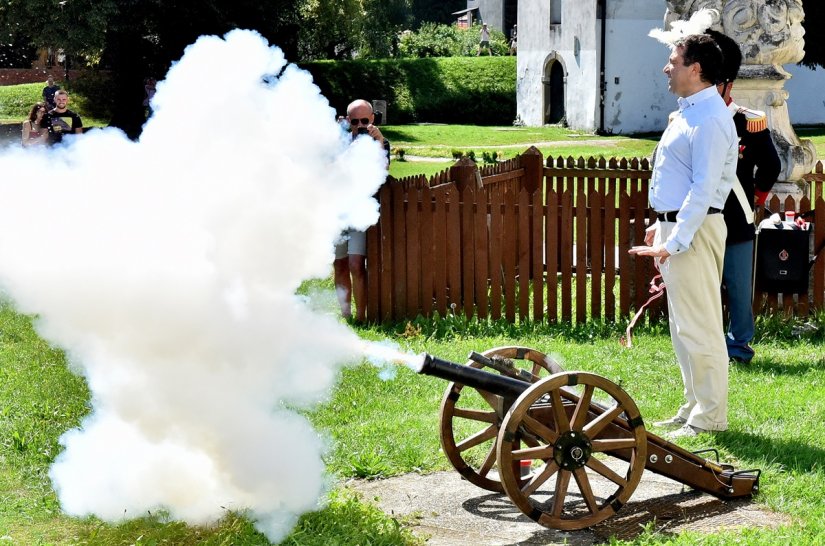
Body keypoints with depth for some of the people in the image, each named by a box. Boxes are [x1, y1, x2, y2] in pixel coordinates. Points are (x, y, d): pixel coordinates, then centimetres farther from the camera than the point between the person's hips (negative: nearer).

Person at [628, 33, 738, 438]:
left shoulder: (710, 119, -17)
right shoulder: (688, 112, 15)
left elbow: (704, 188, -23)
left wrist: (675, 242, -25)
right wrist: (662, 226, 21)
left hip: (694, 231, -11)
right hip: (675, 226, 11)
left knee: (699, 326, -5)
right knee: (682, 327, 15)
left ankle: (709, 418, 2)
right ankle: (694, 408, 25)